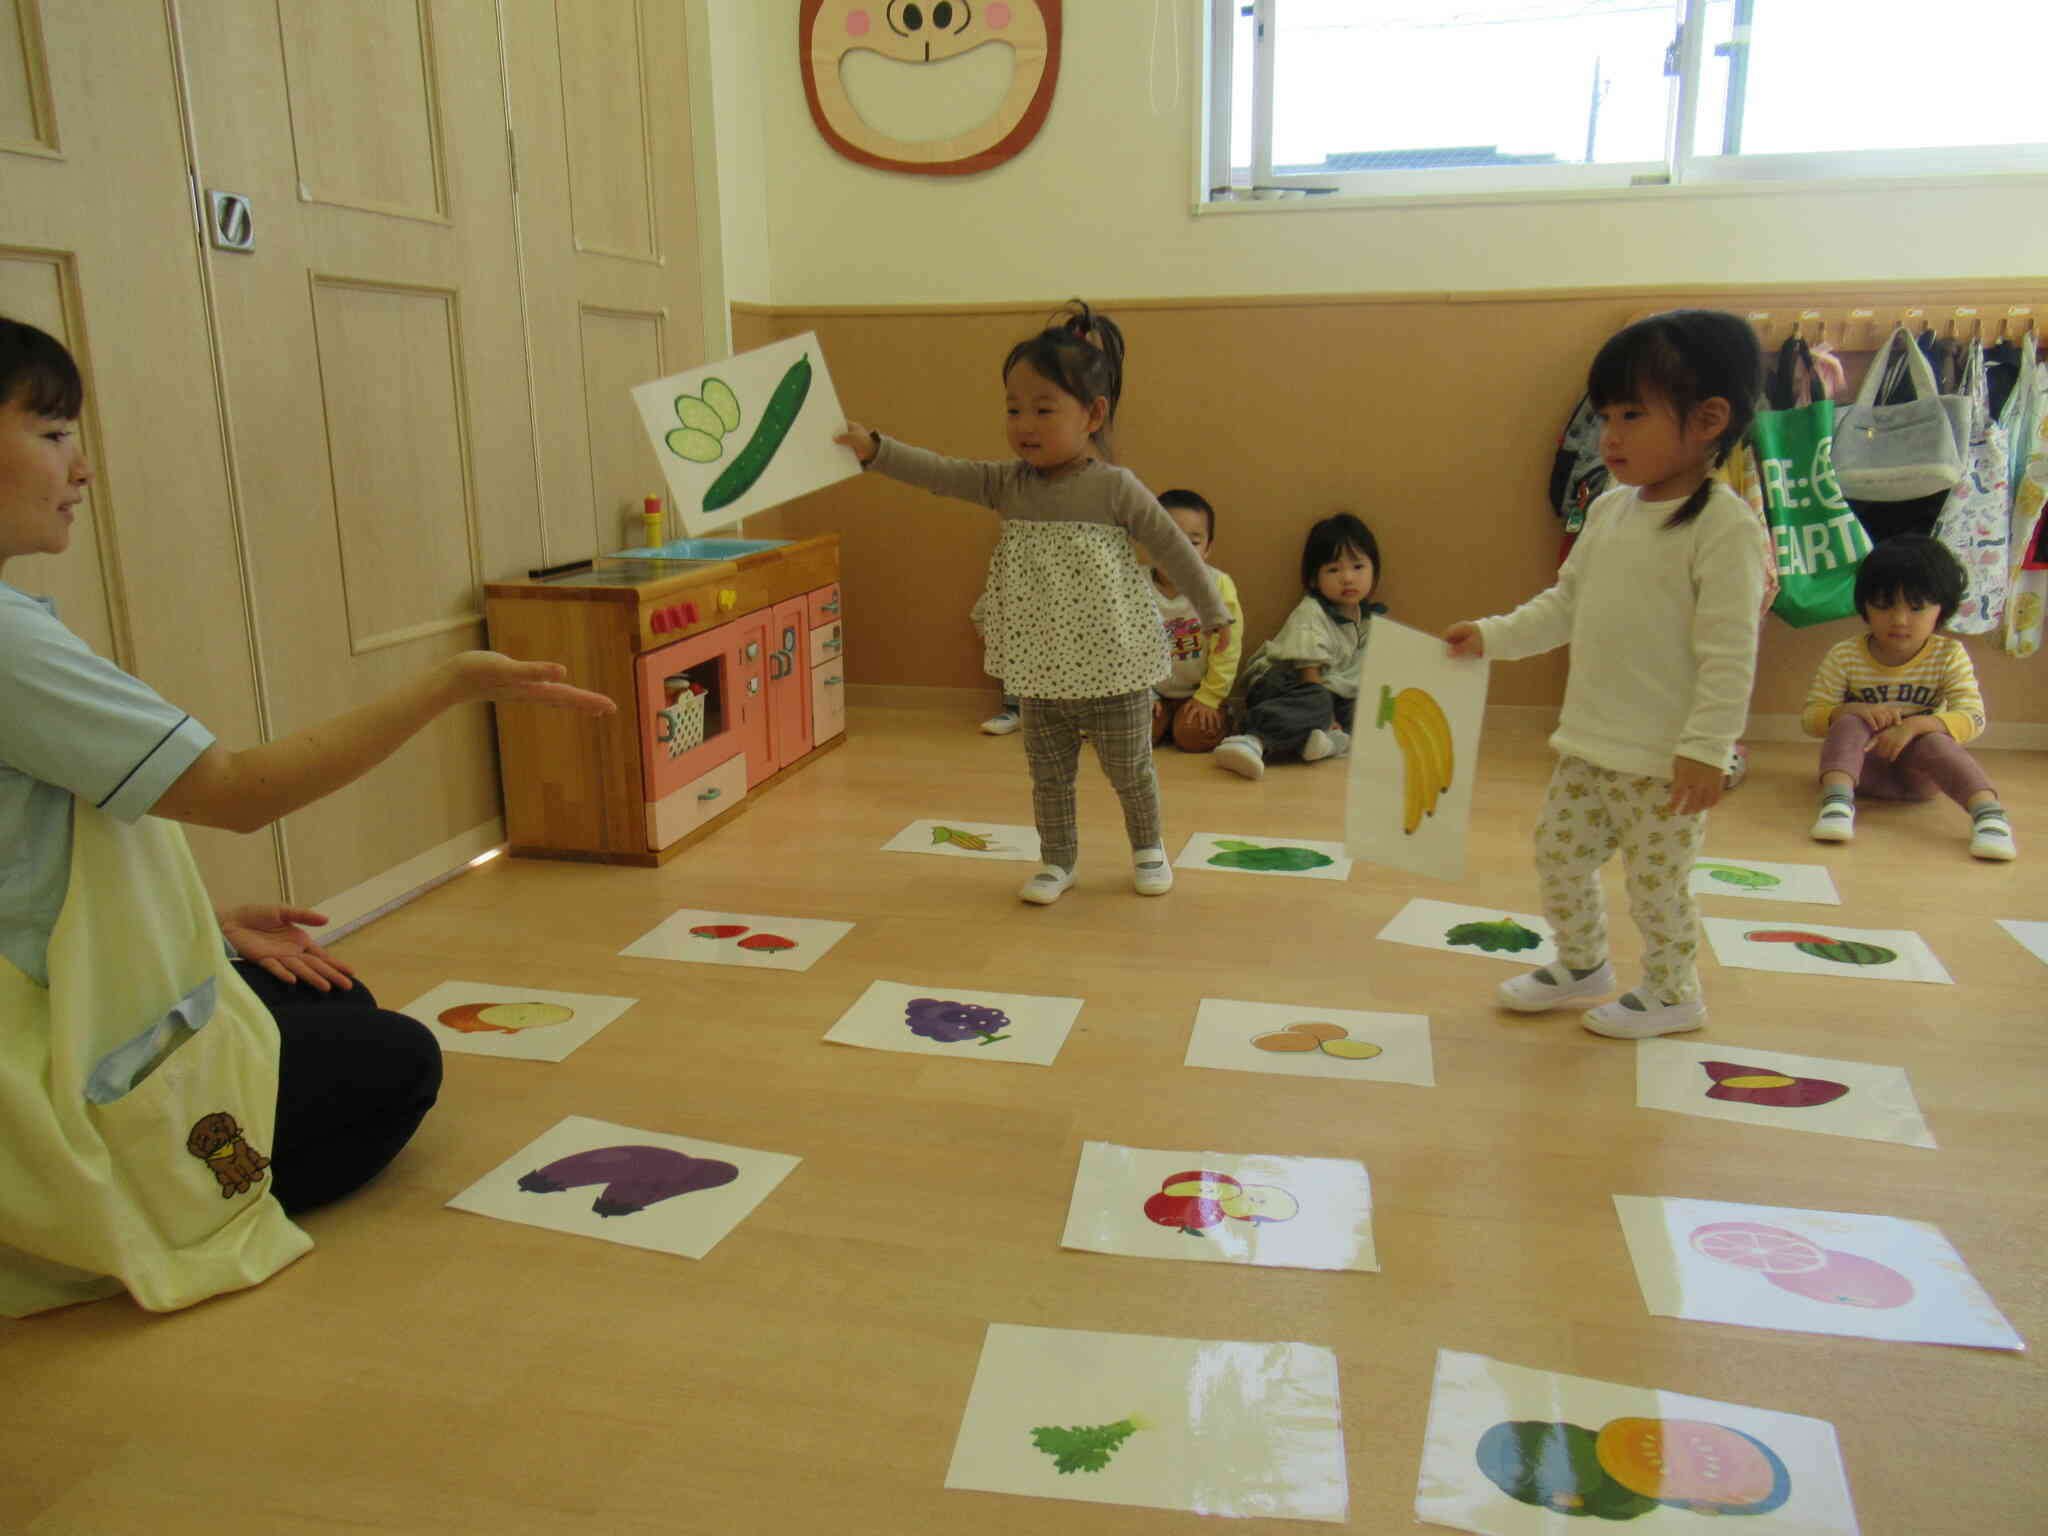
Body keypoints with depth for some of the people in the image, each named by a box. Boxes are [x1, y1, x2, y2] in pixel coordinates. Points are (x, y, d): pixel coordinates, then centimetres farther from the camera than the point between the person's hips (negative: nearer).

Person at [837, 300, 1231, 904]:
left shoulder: (1115, 488, -12)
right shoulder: (1008, 484, 0)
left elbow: (1174, 549, -6)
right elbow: (939, 473, -9)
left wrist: (1215, 613, 0)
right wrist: (873, 447, -23)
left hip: (1112, 665, -4)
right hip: (1041, 670, 4)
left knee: (1130, 769, 12)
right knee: (1048, 772, 14)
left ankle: (1148, 851, 35)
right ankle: (1057, 860, 31)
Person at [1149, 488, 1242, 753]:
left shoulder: (1219, 585, -17)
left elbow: (1227, 648, -12)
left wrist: (1209, 697, -11)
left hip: (1198, 690, -1)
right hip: (1152, 689, 1)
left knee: (1195, 736, -23)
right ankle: (1161, 718, 15)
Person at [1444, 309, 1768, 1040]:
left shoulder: (1723, 525, -17)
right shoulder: (1608, 510, 6)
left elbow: (1729, 653, -19)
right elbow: (1564, 604, 14)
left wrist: (1706, 748, -21)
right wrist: (1492, 635, 3)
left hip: (1666, 759, -7)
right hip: (1589, 740, 8)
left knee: (1656, 877, 6)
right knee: (1558, 849, 16)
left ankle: (1671, 994, 30)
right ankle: (1582, 964, 39)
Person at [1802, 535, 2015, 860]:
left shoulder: (1949, 656, -5)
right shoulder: (1844, 657, -5)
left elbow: (1972, 718, -15)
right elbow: (1811, 716, -6)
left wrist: (1915, 725, -32)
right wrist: (1853, 711, -27)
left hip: (1918, 773, 0)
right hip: (1862, 763, 0)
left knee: (1933, 742, -32)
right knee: (1850, 723, -29)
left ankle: (1989, 812, -48)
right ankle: (1837, 801, -50)